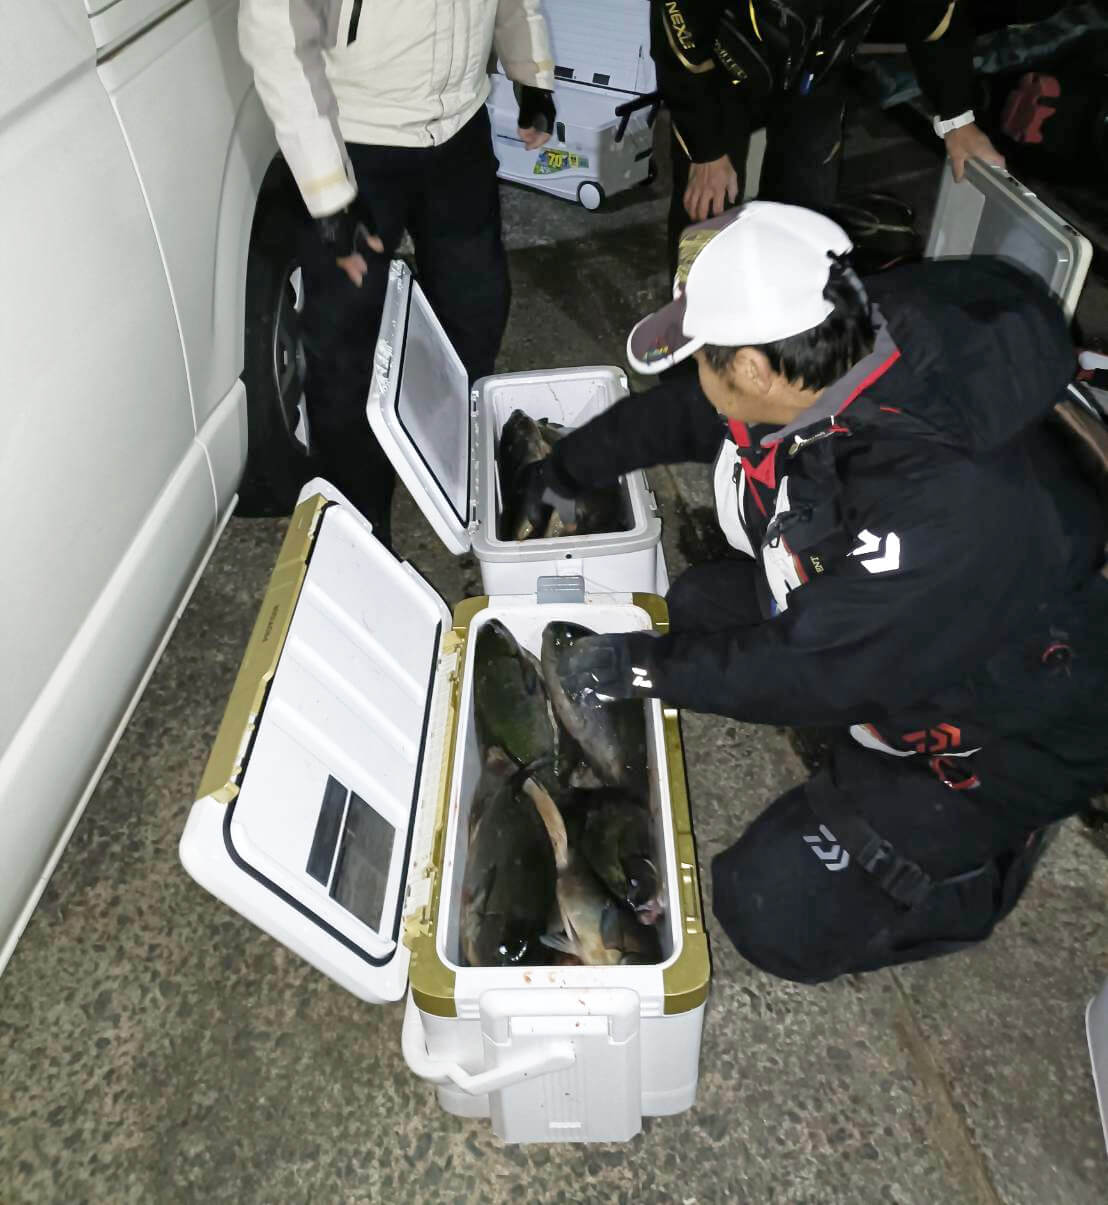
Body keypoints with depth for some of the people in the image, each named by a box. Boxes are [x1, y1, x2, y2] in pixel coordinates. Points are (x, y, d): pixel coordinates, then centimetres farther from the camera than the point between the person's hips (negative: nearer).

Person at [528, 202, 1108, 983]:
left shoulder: (951, 506, -42)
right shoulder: (819, 359, -18)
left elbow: (817, 671, -31)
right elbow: (674, 414, 0)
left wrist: (643, 667, -20)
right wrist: (566, 471, 15)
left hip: (1000, 733, -7)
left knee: (776, 915, -13)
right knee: (700, 603, 4)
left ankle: (999, 837, 8)